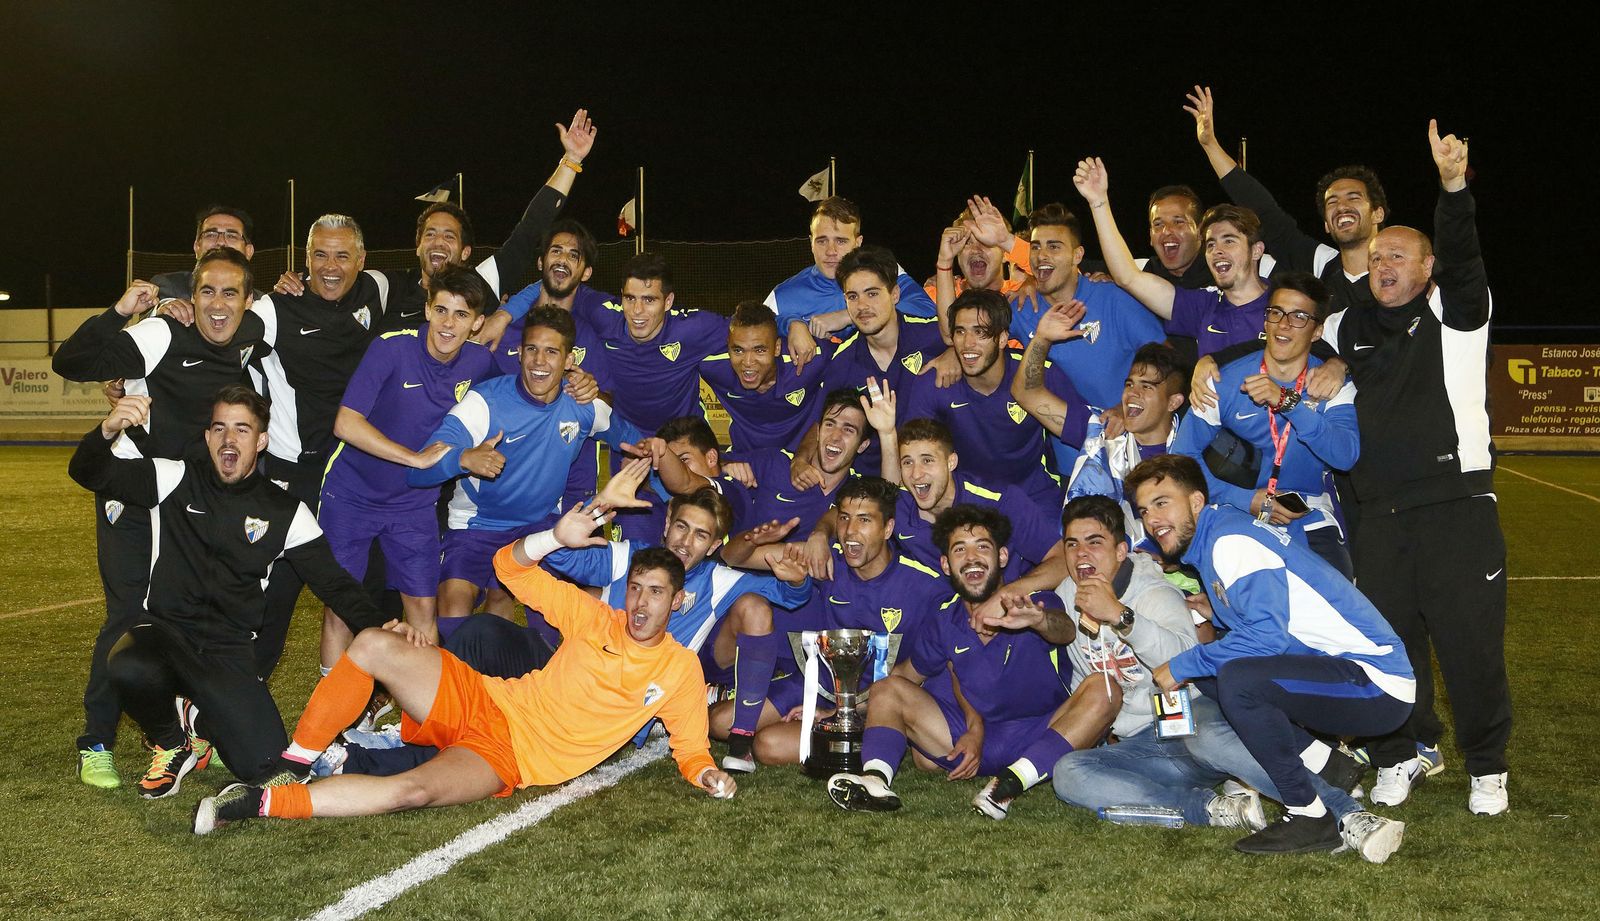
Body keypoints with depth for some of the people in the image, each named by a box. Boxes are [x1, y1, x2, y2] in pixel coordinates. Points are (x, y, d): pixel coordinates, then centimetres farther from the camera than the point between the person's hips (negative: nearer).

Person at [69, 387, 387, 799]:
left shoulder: (285, 513, 3)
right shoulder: (176, 479, 0)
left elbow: (333, 582, 3)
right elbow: (87, 473, -5)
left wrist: (377, 628, -15)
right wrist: (107, 432, -28)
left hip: (229, 651, 1)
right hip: (164, 629, -1)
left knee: (261, 764, -17)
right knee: (130, 670, -38)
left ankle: (197, 718, 19)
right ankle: (170, 743, -1)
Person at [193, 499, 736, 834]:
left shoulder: (681, 670, 3)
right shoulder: (595, 619, 6)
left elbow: (690, 746, 10)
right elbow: (509, 566, 6)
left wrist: (705, 772, -14)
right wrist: (557, 538, -14)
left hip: (509, 757, -3)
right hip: (479, 700, 3)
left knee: (413, 791, -34)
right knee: (374, 645, -21)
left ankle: (260, 805, -27)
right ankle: (293, 764, -9)